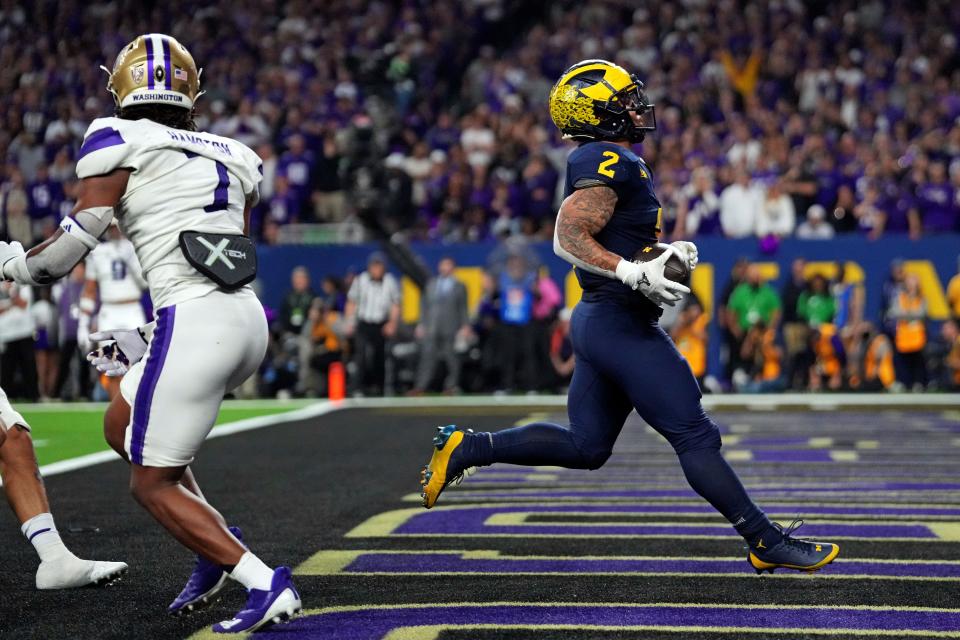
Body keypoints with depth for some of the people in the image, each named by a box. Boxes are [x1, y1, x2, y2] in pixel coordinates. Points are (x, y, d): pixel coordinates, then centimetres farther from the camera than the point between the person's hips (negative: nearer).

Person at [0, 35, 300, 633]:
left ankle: (266, 584, -3)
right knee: (122, 427, 27)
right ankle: (219, 538, 14)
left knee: (152, 485, 8)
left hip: (194, 324, -7)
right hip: (248, 317, 7)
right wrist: (144, 342, 26)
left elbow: (74, 242, -2)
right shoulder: (230, 159, 19)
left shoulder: (121, 143, 0)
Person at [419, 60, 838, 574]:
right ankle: (767, 543, 4)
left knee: (585, 446, 16)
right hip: (621, 324, -10)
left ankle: (464, 449, 16)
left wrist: (663, 256, 12)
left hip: (597, 320, 10)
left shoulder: (602, 163, 16)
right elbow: (568, 238, -23)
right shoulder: (611, 163, -15)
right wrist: (635, 273, -27)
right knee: (695, 437, -3)